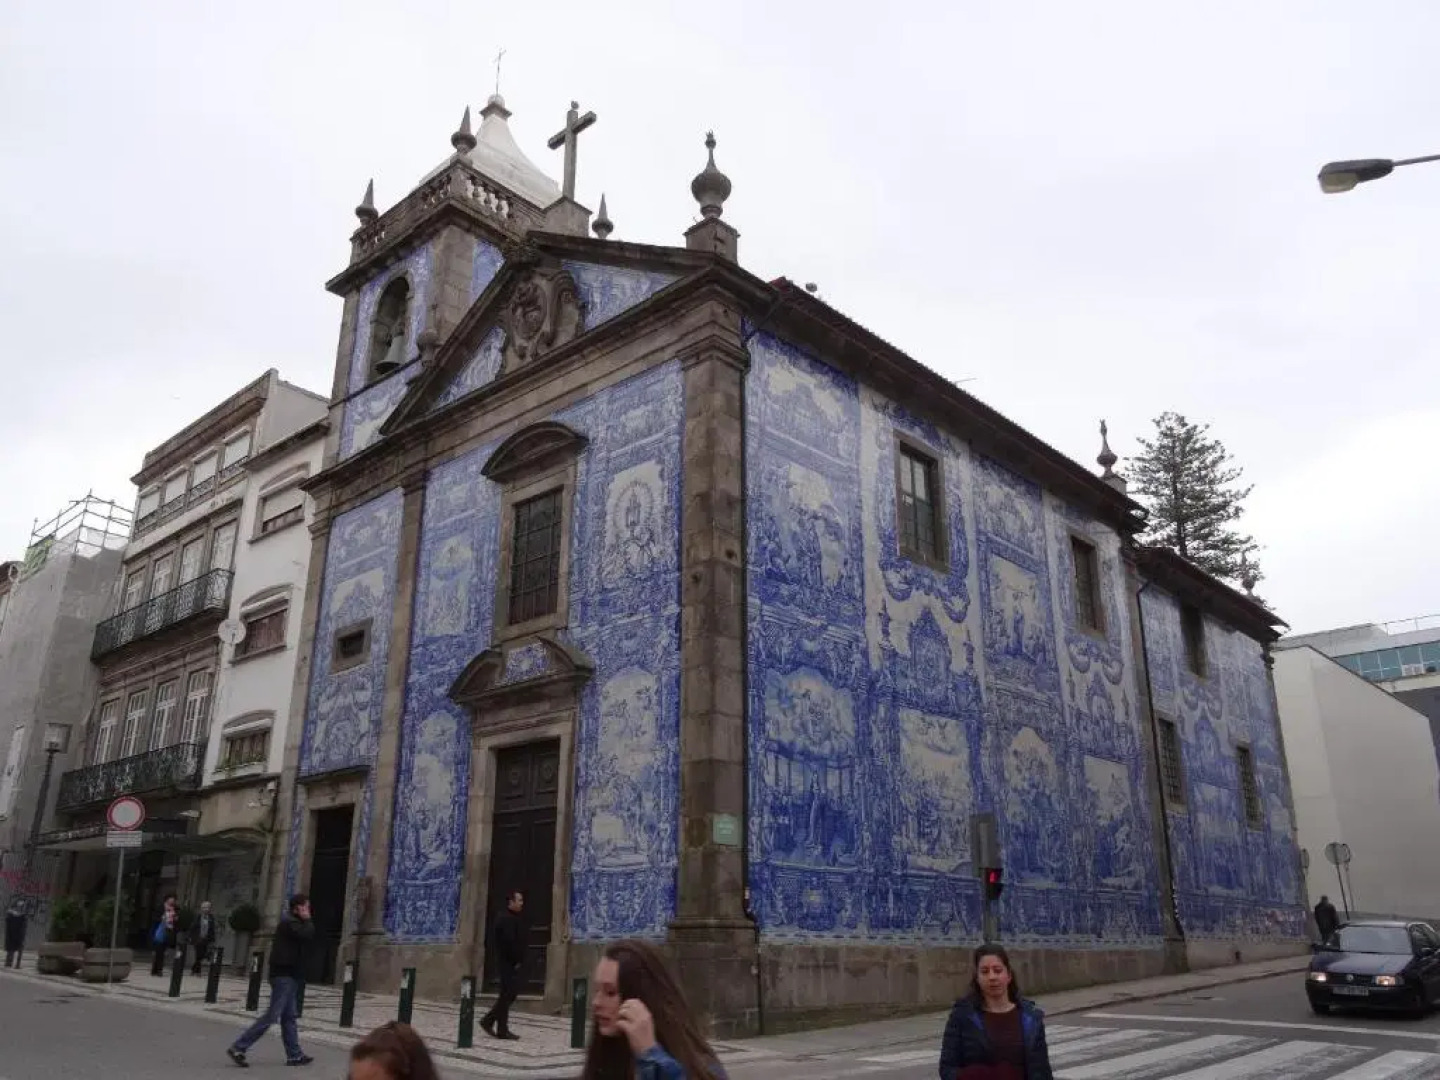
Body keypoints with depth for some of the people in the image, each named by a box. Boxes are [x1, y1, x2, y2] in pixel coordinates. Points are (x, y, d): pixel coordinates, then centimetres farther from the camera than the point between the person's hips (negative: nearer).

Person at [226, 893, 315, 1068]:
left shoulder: (292, 922, 18)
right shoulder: (290, 922, -13)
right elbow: (308, 935, -25)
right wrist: (307, 920, -11)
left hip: (289, 975, 10)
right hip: (284, 975, -10)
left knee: (289, 1017, 11)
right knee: (271, 1015, -8)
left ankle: (294, 1054, 14)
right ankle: (238, 1048, -4)